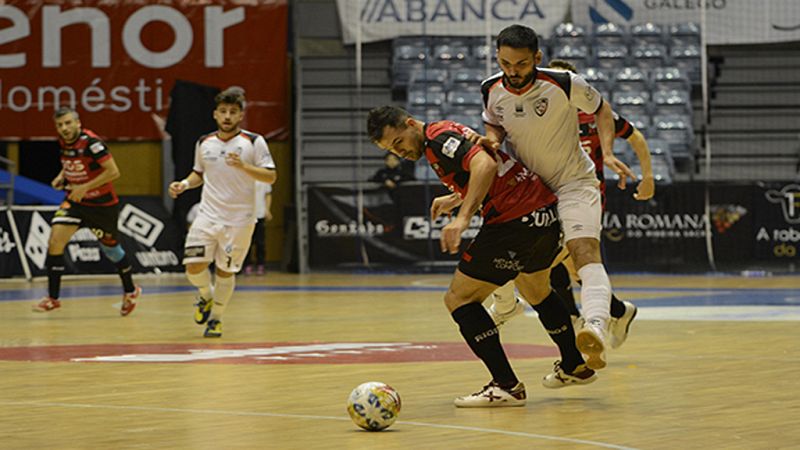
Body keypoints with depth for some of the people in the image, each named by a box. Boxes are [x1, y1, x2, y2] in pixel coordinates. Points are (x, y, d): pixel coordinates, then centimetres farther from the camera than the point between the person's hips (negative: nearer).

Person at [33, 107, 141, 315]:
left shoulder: (90, 142, -24)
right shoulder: (63, 142, -3)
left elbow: (113, 172, -27)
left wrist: (85, 187, -27)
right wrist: (62, 176, 1)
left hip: (102, 203, -5)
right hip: (75, 200, 5)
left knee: (111, 248, 13)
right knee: (55, 241, -13)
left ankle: (130, 292, 38)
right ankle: (53, 298, -7)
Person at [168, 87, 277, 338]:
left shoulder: (254, 142, -5)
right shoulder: (204, 143, 7)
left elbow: (271, 177, -10)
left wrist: (243, 166, -24)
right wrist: (184, 184, 2)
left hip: (240, 219, -3)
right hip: (208, 214, 3)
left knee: (225, 271, 2)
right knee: (194, 266, -10)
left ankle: (215, 318, 22)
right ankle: (206, 297, 22)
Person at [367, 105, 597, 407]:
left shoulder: (437, 138, -11)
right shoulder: (447, 132, 19)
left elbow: (485, 165, -28)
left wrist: (463, 217, -34)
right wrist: (455, 199, 37)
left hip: (516, 220, -10)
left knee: (458, 299, -5)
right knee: (535, 289, 33)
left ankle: (506, 386, -9)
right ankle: (575, 366, 48)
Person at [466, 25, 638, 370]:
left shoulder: (564, 84, -22)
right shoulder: (492, 90, -11)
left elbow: (600, 108, -3)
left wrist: (607, 153, -16)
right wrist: (491, 138, -13)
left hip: (573, 181, -6)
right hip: (526, 183, 6)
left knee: (585, 252, -26)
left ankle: (596, 328, -49)